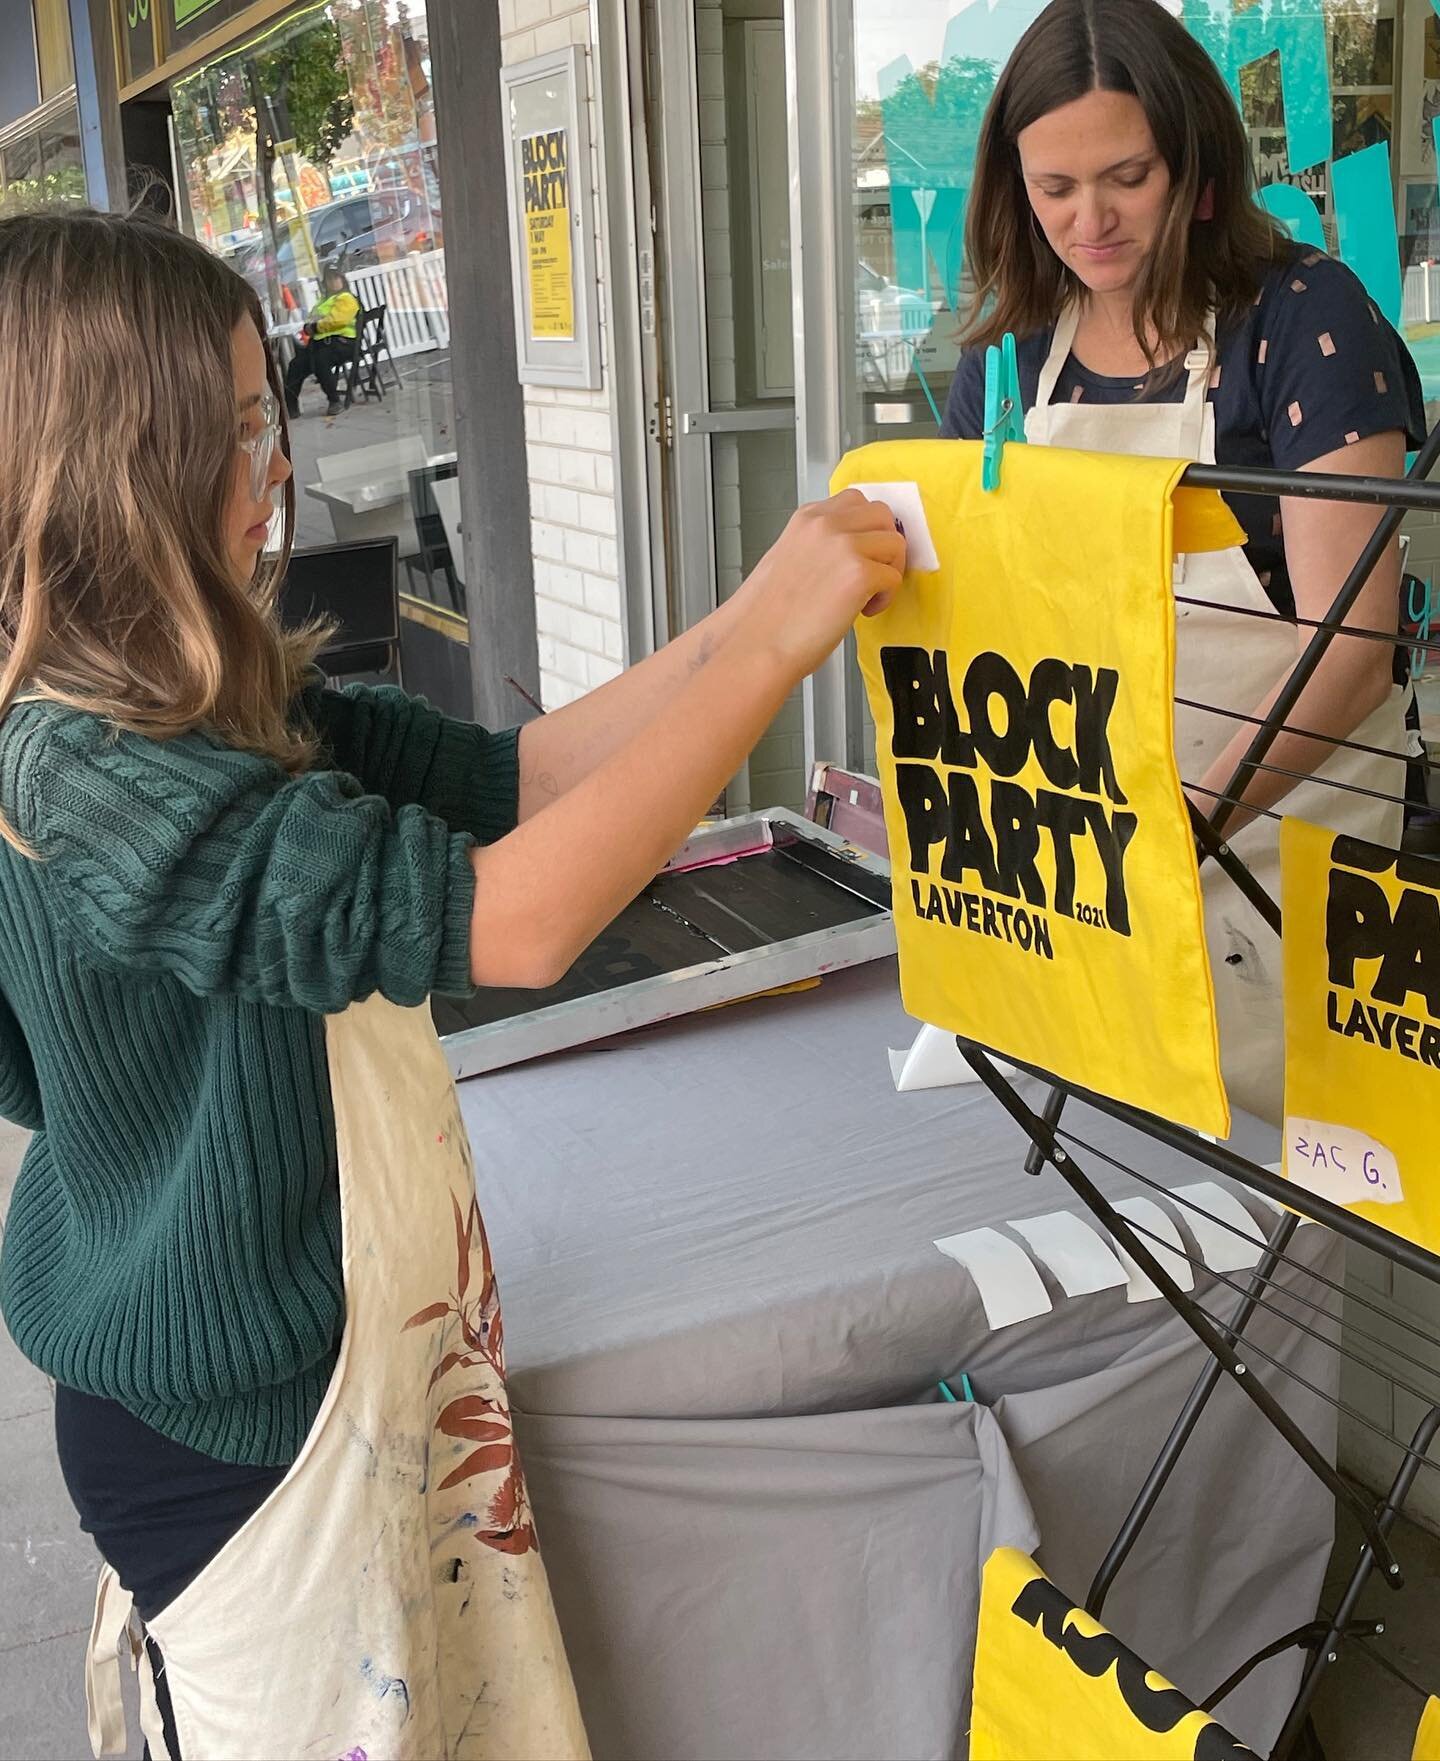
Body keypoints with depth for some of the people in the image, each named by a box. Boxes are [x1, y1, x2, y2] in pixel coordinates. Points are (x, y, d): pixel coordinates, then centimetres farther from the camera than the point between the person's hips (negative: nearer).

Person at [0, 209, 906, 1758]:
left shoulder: (229, 711, 0)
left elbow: (512, 776, 2)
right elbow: (508, 919, -37)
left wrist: (760, 612, -7)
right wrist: (775, 645, -30)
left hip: (371, 1340, 8)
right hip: (236, 1417, -8)